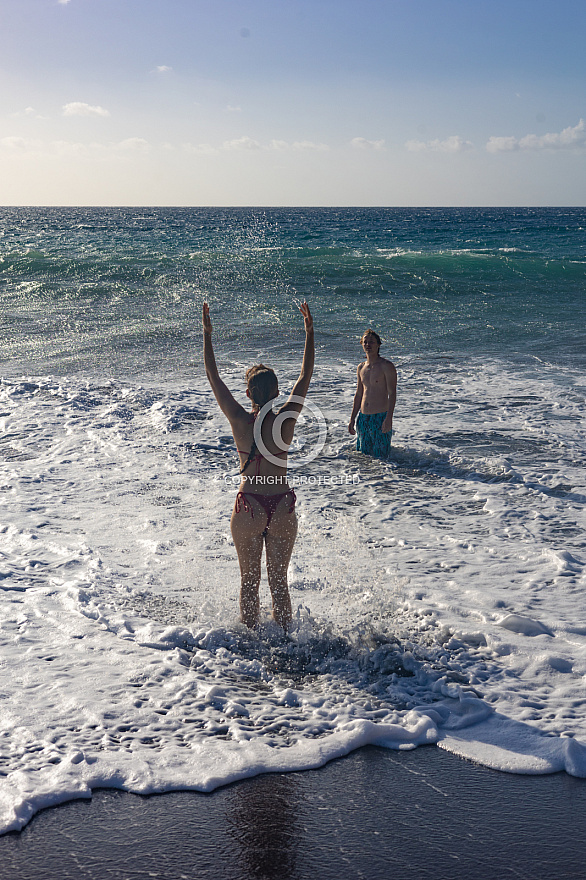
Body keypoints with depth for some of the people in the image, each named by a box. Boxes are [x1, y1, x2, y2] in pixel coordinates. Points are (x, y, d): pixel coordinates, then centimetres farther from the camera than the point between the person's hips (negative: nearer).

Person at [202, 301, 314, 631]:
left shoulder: (240, 420, -11)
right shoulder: (287, 420, -9)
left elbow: (214, 378, -3)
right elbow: (306, 376, 1)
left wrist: (207, 335, 4)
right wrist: (310, 332, 6)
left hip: (249, 507, -1)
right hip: (282, 507, 1)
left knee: (250, 579, 13)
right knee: (279, 579, 12)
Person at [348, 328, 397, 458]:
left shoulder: (386, 366, -7)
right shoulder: (361, 368, 12)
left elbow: (392, 394, -12)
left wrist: (389, 418, -21)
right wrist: (352, 419, 15)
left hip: (380, 417, -6)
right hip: (363, 418, 6)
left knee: (380, 457, -4)